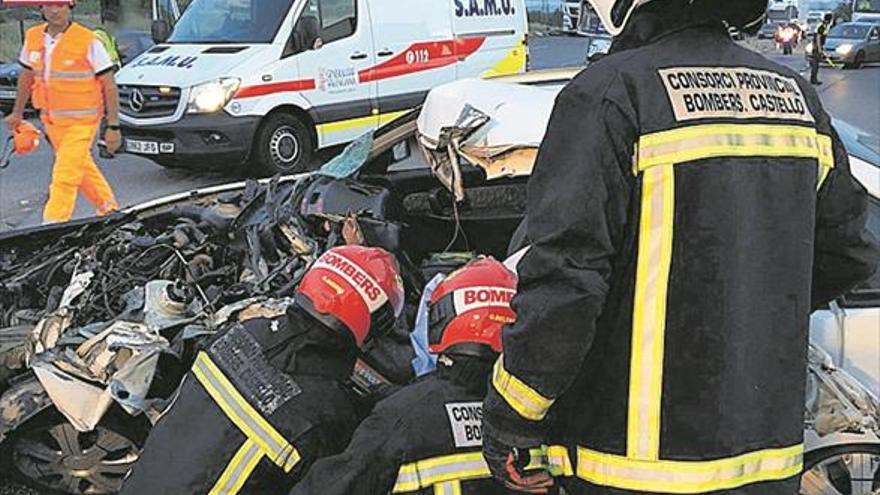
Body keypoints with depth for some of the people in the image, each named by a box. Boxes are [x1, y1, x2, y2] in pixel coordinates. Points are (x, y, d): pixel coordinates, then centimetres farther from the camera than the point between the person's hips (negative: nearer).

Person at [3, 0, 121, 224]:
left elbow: (109, 86, -12)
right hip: (51, 120, 6)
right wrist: (17, 112, 24)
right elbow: (27, 75, 18)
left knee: (65, 176, -10)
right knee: (82, 167, 19)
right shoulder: (33, 38, 2)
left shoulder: (88, 42, -15)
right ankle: (109, 209, 37)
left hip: (81, 122, -6)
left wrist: (113, 126, -15)